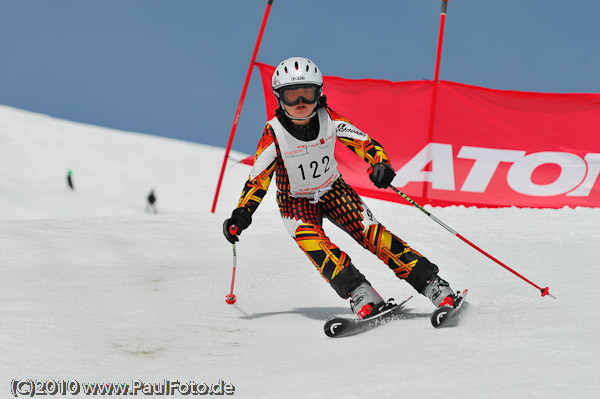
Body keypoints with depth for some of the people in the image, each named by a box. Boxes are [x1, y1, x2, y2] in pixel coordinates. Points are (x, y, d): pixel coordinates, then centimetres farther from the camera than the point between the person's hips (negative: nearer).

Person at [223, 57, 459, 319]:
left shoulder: (330, 120, -16)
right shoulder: (274, 134, -20)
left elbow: (365, 142, -10)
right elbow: (258, 178, -11)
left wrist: (381, 164, -31)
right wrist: (241, 214, -20)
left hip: (333, 189, 1)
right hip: (296, 202, -1)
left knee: (372, 233, -17)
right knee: (312, 242, -31)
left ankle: (432, 284, -13)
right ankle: (360, 295, -35)